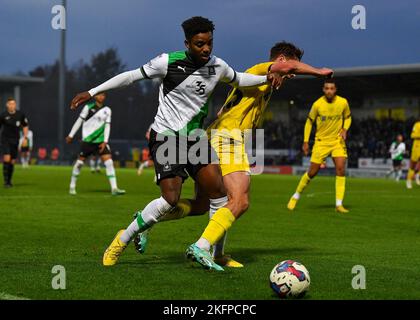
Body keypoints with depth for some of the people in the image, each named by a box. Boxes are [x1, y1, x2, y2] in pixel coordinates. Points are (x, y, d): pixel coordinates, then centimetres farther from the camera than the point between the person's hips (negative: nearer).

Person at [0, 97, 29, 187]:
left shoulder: (20, 114, 1)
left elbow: (25, 126, 14)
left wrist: (25, 137, 4)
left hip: (15, 140, 3)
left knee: (12, 161, 5)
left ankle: (9, 181, 19)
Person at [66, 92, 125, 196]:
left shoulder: (107, 110, 7)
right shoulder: (88, 107, -2)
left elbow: (107, 126, 7)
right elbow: (79, 121, 2)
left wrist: (105, 141, -3)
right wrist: (71, 136, 4)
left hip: (100, 141, 3)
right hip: (87, 140, -3)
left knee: (109, 162, -10)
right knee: (80, 162, 2)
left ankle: (114, 188, -11)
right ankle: (72, 186, 19)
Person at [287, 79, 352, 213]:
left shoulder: (343, 102, -8)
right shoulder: (318, 104, -12)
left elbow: (348, 117, 11)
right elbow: (309, 121, 1)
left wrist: (345, 129, -9)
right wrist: (305, 142, -2)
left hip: (337, 140, 1)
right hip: (321, 141, -1)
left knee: (341, 169, -16)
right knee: (312, 172, -1)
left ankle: (339, 204, -11)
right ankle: (296, 196, 23)